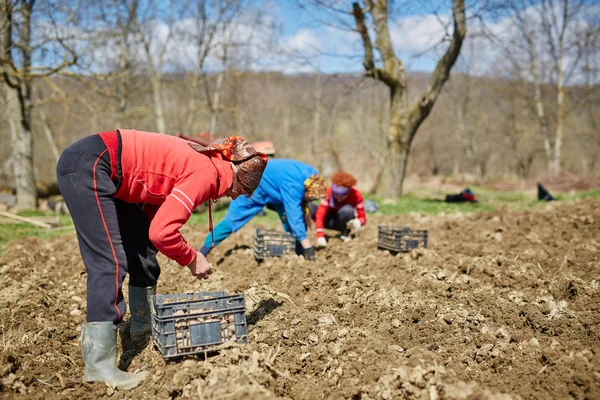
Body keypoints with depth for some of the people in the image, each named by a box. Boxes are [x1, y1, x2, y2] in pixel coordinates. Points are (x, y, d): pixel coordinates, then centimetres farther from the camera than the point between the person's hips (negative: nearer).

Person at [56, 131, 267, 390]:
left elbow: (154, 219, 15)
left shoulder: (202, 163, 12)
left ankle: (143, 323, 29)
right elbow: (161, 232, -24)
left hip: (98, 168, 10)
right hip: (86, 166, -10)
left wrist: (188, 256, 5)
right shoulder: (207, 173, -16)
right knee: (110, 262, -15)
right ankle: (98, 366, -14)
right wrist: (191, 259, -6)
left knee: (142, 247, 14)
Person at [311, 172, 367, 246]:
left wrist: (358, 222, -44)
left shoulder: (356, 195, -22)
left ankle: (345, 233, -10)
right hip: (330, 220, 0)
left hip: (345, 222, 0)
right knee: (310, 207, -29)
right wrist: (320, 236, -42)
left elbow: (362, 217, -19)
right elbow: (320, 214, -32)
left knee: (347, 209, -36)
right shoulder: (328, 192, -26)